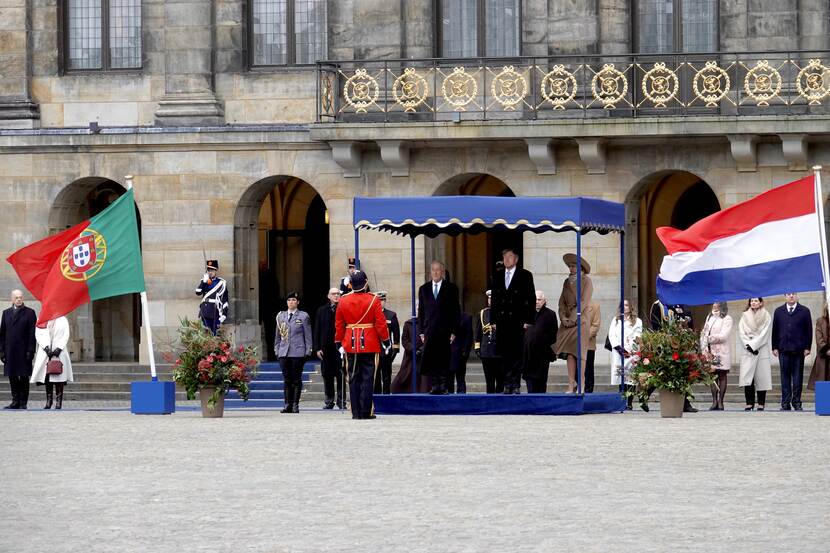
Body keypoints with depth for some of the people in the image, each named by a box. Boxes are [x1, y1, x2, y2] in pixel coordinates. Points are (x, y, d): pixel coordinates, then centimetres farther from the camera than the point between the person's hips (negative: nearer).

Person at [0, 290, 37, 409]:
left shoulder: (30, 313, 1)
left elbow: (32, 333, -4)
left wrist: (30, 350, -11)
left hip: (23, 351, -4)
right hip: (10, 351, 4)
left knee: (24, 377, -1)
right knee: (12, 377, 6)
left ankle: (23, 402, 5)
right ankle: (16, 401, 13)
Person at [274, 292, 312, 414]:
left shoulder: (303, 316, 4)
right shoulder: (281, 316, 13)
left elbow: (308, 335, 4)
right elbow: (278, 335, 18)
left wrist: (308, 352, -1)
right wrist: (276, 349, 12)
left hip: (298, 352, -3)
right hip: (284, 352, 3)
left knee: (297, 380, -1)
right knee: (286, 380, 3)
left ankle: (295, 405, 3)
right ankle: (288, 404, 5)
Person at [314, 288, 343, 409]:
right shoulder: (321, 311, 8)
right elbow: (317, 331, 8)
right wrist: (317, 348, 1)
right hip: (326, 348, 2)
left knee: (341, 376, -2)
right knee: (327, 376, 6)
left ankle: (341, 401, 4)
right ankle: (329, 401, 14)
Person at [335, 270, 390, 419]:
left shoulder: (343, 301, 1)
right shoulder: (373, 300, -8)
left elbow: (339, 325, 7)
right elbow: (381, 323, -7)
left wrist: (339, 343, 16)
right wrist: (386, 340, 2)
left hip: (351, 345, 3)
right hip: (370, 344, -3)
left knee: (354, 379, 7)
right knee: (368, 378, 1)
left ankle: (356, 412, 7)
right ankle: (366, 411, -1)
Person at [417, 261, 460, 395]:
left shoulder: (451, 288, 5)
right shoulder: (424, 289, 13)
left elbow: (456, 311, 2)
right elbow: (421, 311, 13)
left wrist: (454, 331, -5)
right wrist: (421, 331, 5)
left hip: (445, 331, -2)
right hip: (429, 331, 2)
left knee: (444, 359, -3)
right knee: (430, 359, -5)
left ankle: (443, 386, 1)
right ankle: (435, 385, -1)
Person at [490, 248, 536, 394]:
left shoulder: (525, 275, 2)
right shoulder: (498, 276, 14)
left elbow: (531, 299, -1)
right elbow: (494, 299, 14)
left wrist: (528, 320, -8)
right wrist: (493, 320, 7)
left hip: (518, 321, -4)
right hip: (502, 321, 4)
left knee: (517, 354, -5)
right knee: (505, 354, 2)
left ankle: (515, 385, -2)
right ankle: (507, 385, 5)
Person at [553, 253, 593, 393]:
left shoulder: (586, 281, -2)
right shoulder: (567, 282, 15)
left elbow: (584, 302, -10)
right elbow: (562, 301, 13)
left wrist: (573, 318, -13)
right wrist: (563, 317, -3)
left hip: (581, 320, -5)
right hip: (568, 320, 5)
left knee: (580, 351, -6)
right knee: (569, 352, -2)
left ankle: (581, 383, -3)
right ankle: (571, 383, -3)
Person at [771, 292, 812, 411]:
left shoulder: (804, 311, 6)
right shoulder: (779, 311, 11)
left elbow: (809, 330, 4)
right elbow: (775, 330, 10)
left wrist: (807, 347, -3)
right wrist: (775, 347, 3)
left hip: (798, 349, -1)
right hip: (783, 349, 1)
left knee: (798, 377, 0)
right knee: (785, 377, 1)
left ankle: (797, 402, 6)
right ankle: (785, 404, 3)